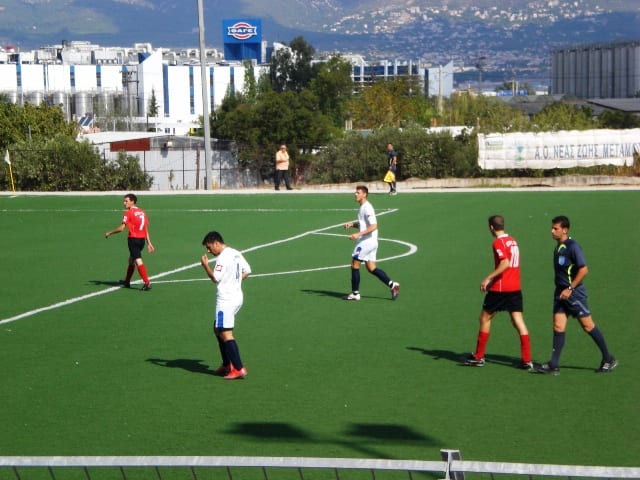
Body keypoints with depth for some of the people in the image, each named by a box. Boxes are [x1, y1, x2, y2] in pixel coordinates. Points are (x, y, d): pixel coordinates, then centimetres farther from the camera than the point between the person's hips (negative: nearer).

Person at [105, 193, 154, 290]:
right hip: (142, 239, 8)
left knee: (138, 261, -11)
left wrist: (109, 233, 1)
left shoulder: (129, 212, -8)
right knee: (131, 260, 21)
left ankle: (147, 283, -21)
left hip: (133, 239, -8)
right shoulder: (142, 212, 13)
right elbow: (146, 230, 14)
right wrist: (149, 243, 16)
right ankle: (127, 282, 33)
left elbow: (121, 228, -13)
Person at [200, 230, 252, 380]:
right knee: (218, 330, 20)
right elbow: (247, 271, 18)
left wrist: (205, 265, -9)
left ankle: (239, 369, -12)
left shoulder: (223, 258, -16)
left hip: (226, 299, -10)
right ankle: (227, 365, 24)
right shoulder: (236, 254, 12)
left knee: (225, 334, -9)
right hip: (237, 296, 10)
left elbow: (215, 278, -21)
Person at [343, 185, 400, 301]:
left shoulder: (367, 208, -16)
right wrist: (352, 224, 10)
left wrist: (358, 234, -27)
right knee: (371, 268, 9)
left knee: (355, 264, -3)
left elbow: (373, 226, -23)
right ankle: (392, 285, 5)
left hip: (366, 241, -10)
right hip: (371, 243, 10)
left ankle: (355, 293, 4)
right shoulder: (362, 207, 15)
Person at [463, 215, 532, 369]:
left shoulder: (498, 243, -12)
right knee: (518, 321, 3)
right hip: (515, 287, 7)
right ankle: (527, 360, -5)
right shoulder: (512, 240, 13)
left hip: (500, 288, -7)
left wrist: (489, 278, -23)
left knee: (485, 318, 9)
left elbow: (505, 263, -24)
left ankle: (478, 357, 16)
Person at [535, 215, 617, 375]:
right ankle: (553, 366, 0)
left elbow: (584, 270, -20)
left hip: (574, 293, -8)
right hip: (561, 293, 8)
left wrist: (570, 289, -21)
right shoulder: (558, 248, 12)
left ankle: (609, 359, 12)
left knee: (588, 326, -1)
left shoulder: (573, 246, -15)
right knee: (558, 327, 1)